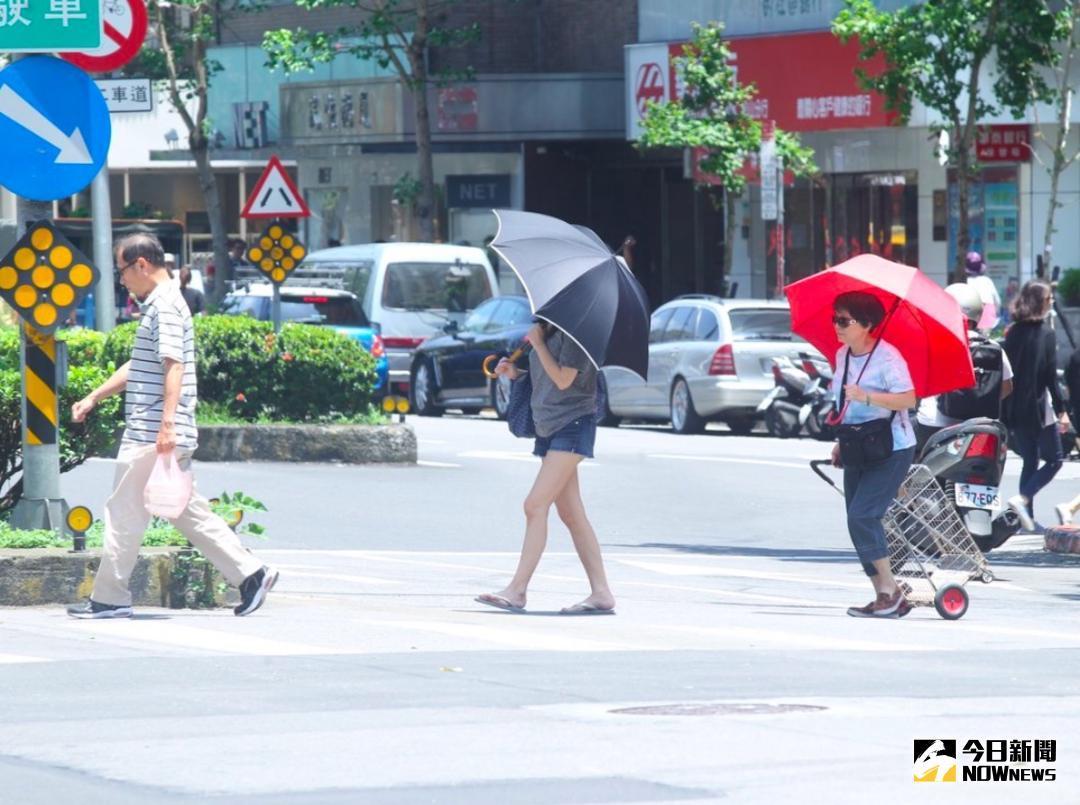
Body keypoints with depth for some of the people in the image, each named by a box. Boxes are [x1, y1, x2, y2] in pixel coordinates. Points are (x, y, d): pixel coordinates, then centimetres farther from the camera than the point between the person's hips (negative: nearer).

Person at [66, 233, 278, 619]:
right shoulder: (159, 304, 19)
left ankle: (109, 599, 2)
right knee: (187, 511, 11)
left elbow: (174, 367, -22)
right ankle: (250, 573, 8)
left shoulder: (165, 306, -12)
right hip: (151, 434, 10)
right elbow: (137, 368, 29)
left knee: (124, 514, -3)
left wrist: (167, 422, -28)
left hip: (150, 434, -10)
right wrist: (94, 398, 30)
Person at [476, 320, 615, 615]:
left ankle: (517, 590, -14)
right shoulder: (546, 329, 15)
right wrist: (514, 373, 6)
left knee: (536, 505, -14)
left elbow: (563, 379, -18)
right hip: (549, 425, 10)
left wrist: (537, 343, -13)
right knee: (571, 513, 5)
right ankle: (601, 593, 5)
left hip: (572, 423, -10)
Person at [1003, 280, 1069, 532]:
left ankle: (1029, 519, 11)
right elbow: (1050, 376, -14)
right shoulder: (1045, 333, -11)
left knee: (1029, 461, 14)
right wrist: (1061, 411, -10)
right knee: (1053, 460, 5)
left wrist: (1007, 410, 13)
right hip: (1040, 407, -6)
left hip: (1016, 409, 6)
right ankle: (1022, 499, -14)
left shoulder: (1013, 333, 5)